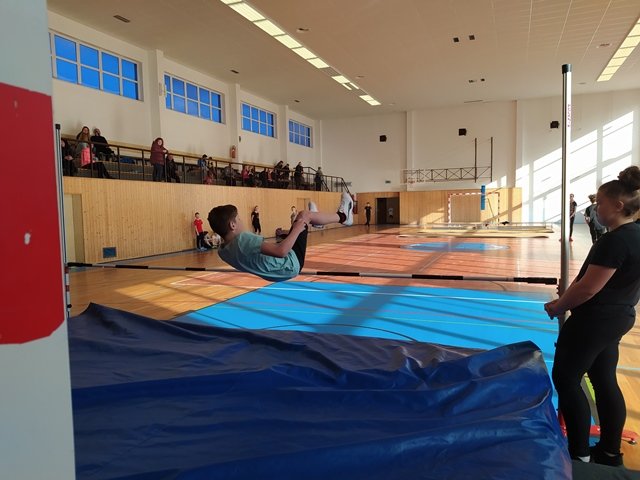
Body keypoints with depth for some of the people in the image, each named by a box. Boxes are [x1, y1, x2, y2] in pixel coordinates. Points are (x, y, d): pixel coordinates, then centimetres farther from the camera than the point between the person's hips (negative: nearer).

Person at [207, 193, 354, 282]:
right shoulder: (243, 239, -35)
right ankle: (343, 216, 28)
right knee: (305, 215, 4)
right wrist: (297, 229, -24)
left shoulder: (222, 252, -7)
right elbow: (282, 251, -40)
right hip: (291, 265, -9)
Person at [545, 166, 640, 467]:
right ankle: (610, 452, 29)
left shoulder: (615, 240, -24)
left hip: (595, 320, -9)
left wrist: (558, 306, -8)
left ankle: (579, 454, 12)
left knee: (565, 378, 3)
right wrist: (568, 295, 14)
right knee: (605, 381, 17)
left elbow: (588, 287, -24)